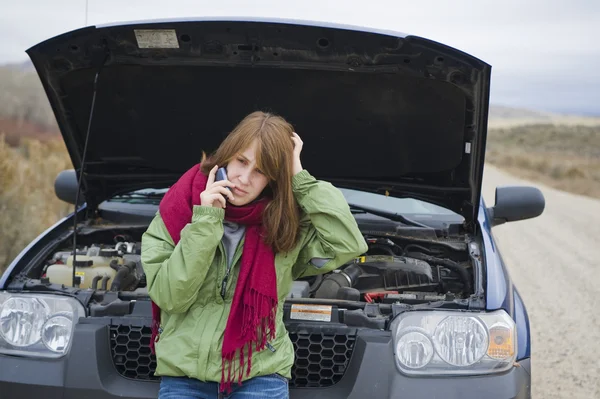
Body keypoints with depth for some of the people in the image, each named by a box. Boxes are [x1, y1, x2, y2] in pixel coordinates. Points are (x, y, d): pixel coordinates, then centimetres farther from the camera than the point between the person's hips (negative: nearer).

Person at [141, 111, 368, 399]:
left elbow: (348, 245, -13)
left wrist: (300, 178, -11)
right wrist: (205, 223, -16)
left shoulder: (288, 224, 1)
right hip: (183, 375, 0)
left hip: (261, 375, 0)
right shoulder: (176, 213, -1)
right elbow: (170, 297, -8)